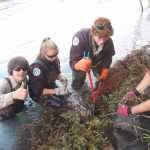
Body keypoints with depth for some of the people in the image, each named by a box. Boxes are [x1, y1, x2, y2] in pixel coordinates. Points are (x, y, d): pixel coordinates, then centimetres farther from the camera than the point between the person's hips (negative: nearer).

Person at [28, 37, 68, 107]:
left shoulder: (55, 59, -12)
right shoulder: (37, 66, -33)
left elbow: (57, 73, 8)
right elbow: (38, 91, -28)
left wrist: (62, 78, -15)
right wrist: (56, 91, -30)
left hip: (51, 86, 7)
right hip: (38, 94, -7)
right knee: (59, 103, -19)